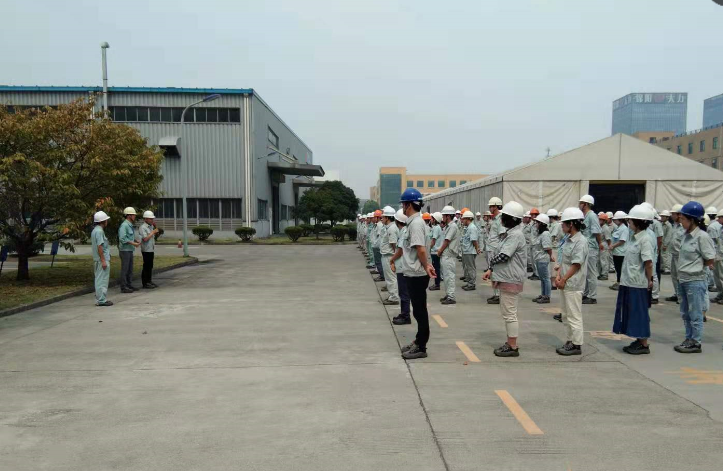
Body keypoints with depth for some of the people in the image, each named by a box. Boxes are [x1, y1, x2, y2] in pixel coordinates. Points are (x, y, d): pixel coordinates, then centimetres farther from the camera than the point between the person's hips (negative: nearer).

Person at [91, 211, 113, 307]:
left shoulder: (95, 230, 16)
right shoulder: (99, 231, -16)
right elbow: (99, 246, -21)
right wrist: (103, 260, -21)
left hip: (98, 260, 10)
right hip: (102, 259, -10)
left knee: (99, 280, 14)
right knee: (102, 280, -6)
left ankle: (99, 299, 20)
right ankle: (101, 300, -3)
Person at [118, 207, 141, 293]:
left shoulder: (130, 225, 15)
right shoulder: (124, 225, -15)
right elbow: (122, 238, -23)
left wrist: (137, 241, 4)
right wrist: (133, 243, -21)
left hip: (130, 250, 9)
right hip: (125, 250, -9)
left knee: (130, 269, 13)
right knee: (124, 269, -4)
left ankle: (129, 285, 20)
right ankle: (123, 287, 0)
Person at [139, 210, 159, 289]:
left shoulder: (151, 226, 13)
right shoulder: (143, 227, -13)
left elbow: (153, 236, 23)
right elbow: (145, 238, -22)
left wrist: (155, 226, 11)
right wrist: (153, 232, -16)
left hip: (151, 249, 9)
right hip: (146, 250, -9)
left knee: (150, 266, 13)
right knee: (146, 266, -5)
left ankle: (149, 281, 21)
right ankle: (145, 283, 0)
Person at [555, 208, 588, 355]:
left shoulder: (581, 241, -16)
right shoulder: (568, 240, 11)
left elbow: (576, 265, -18)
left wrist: (563, 280, -16)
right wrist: (558, 276, 1)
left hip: (573, 285, -9)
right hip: (565, 284, 9)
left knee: (574, 316, 0)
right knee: (565, 315, 17)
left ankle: (576, 345, 9)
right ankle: (570, 341, 27)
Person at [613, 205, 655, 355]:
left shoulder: (645, 239, -16)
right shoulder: (634, 237, 10)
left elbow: (648, 262, -19)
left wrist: (649, 281, -13)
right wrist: (624, 279, 13)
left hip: (638, 284, -8)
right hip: (629, 282, 8)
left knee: (640, 313, 1)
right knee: (631, 313, 14)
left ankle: (644, 345, 12)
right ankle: (638, 341, 25)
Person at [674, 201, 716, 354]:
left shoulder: (702, 236, -16)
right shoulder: (686, 235, 7)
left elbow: (710, 260, -12)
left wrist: (696, 266, -1)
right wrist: (681, 270, 4)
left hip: (695, 281, -8)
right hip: (683, 280, 8)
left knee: (695, 314, 3)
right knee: (685, 313, 16)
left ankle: (696, 343, 13)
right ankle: (689, 339, 27)